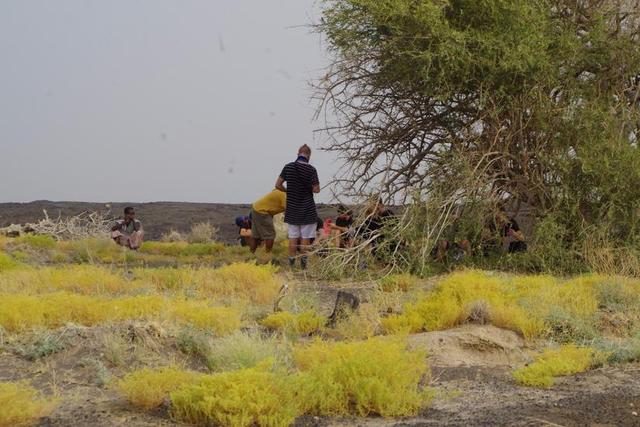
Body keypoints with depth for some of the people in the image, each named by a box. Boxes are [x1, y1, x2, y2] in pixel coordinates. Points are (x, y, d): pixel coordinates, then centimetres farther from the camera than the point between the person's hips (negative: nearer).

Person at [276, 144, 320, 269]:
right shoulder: (311, 170, -10)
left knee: (293, 237, 8)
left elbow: (278, 185, 1)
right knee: (305, 238, 4)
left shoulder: (288, 167, -2)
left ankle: (292, 263, 9)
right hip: (307, 209, -3)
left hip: (292, 209, 3)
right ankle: (303, 263, 6)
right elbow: (316, 190, -11)